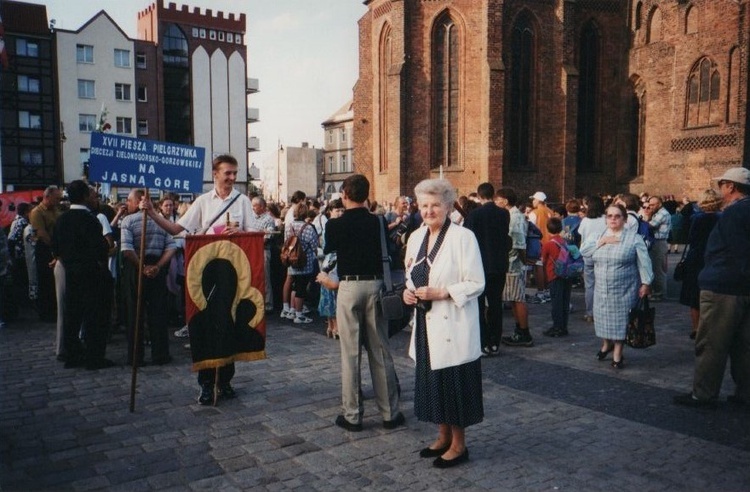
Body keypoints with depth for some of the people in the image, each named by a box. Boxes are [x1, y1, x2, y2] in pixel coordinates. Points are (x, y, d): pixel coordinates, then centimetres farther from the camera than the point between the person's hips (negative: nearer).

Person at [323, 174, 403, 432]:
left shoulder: (335, 226, -6)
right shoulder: (378, 222, 0)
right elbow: (387, 252, 7)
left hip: (349, 287, -2)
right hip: (375, 285, 2)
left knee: (350, 353, 5)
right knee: (380, 351, 9)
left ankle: (352, 415, 12)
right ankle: (390, 413, 17)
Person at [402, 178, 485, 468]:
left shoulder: (463, 237, -12)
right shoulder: (416, 237, 9)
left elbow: (476, 284, -13)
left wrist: (440, 293, -22)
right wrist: (409, 292, -1)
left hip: (453, 326, -7)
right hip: (426, 324, 7)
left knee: (454, 384, 2)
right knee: (432, 381, 14)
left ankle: (458, 445, 20)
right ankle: (443, 437, 32)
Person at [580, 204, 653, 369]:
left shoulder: (633, 237, -6)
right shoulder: (598, 236, 8)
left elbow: (643, 262, -8)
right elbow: (583, 250, -3)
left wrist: (645, 283, -12)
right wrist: (601, 242, -12)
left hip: (624, 289, -4)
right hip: (602, 289, 4)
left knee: (620, 320, 2)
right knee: (603, 318, 14)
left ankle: (617, 354, 15)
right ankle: (606, 344, 39)